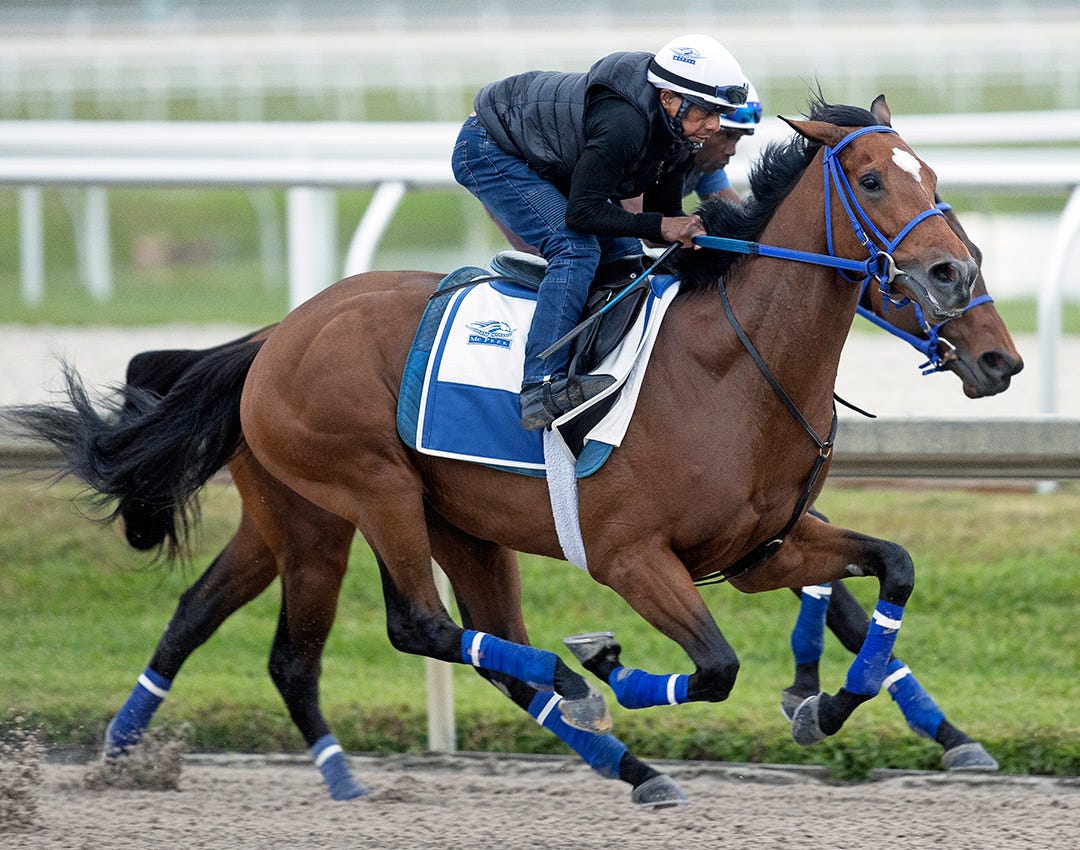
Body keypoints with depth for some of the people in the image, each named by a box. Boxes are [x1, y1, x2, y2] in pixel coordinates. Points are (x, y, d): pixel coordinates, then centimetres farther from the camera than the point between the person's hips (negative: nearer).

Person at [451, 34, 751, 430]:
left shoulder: (675, 132, -8)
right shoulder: (623, 123, -37)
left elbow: (663, 212, 1)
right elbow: (582, 212, -35)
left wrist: (692, 234, -17)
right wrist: (659, 226, -36)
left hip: (546, 166, 10)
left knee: (626, 257, 7)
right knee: (577, 249, -25)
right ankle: (541, 389, -32)